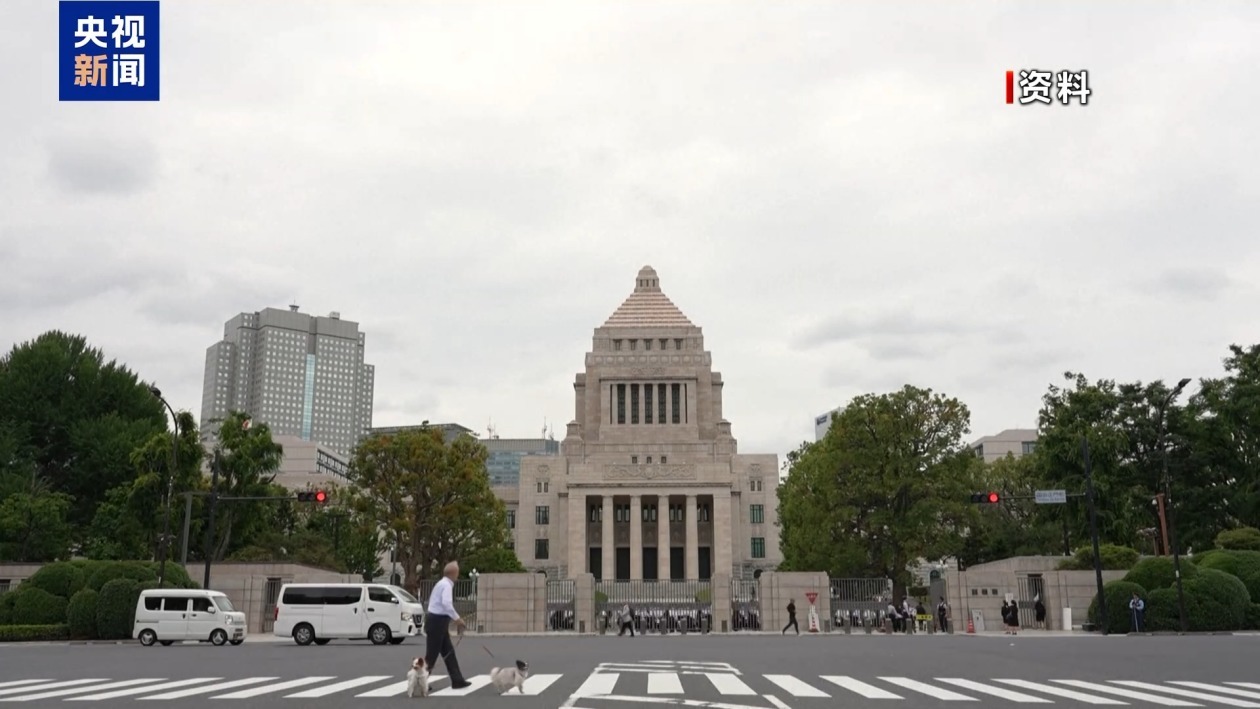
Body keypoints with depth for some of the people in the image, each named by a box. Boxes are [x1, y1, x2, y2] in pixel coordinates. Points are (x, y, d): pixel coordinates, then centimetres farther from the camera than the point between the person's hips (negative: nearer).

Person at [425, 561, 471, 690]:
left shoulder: (443, 583, 15)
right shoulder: (446, 585, -16)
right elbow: (446, 604, -31)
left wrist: (453, 619, 22)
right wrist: (457, 618, -25)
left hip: (438, 620, 10)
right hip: (437, 621, -10)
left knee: (448, 652, 9)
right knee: (432, 653, -2)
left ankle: (457, 680, 11)